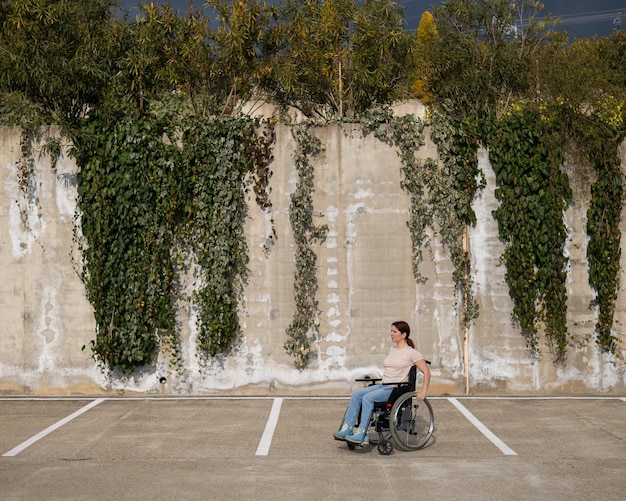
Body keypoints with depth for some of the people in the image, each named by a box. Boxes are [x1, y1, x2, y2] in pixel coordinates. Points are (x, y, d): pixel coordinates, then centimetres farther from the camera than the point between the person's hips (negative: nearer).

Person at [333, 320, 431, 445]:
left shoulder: (411, 353, -5)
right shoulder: (392, 350, 17)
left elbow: (427, 372, -7)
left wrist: (423, 392, -12)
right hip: (383, 386, 8)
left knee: (367, 397, -30)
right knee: (356, 394, -15)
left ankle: (362, 434, -30)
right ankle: (347, 429, -18)